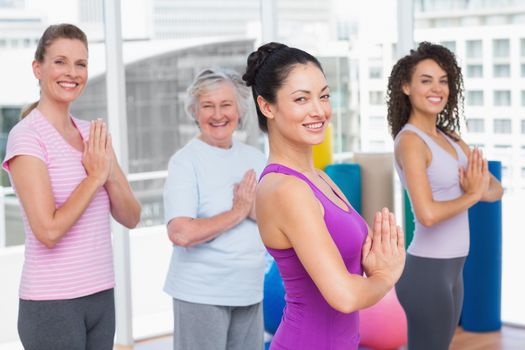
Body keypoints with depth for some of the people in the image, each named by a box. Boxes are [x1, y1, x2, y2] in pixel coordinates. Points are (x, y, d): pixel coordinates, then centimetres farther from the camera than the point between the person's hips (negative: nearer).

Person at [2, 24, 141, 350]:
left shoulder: (93, 133, 8)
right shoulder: (27, 136, -11)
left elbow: (131, 218, 6)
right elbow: (48, 230, -20)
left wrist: (110, 174, -11)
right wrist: (94, 176, -11)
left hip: (102, 295, 6)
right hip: (51, 303, -6)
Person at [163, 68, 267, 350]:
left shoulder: (254, 157, 7)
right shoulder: (185, 161, -10)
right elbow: (181, 234, -22)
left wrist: (254, 209, -14)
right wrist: (238, 211, -12)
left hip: (250, 291, 5)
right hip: (201, 294, -5)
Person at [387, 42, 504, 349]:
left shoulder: (450, 137, 10)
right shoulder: (410, 140, -15)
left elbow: (496, 189, 10)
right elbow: (428, 214, -27)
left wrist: (482, 187, -13)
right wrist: (473, 194, -11)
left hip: (452, 269, 8)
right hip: (427, 269, -8)